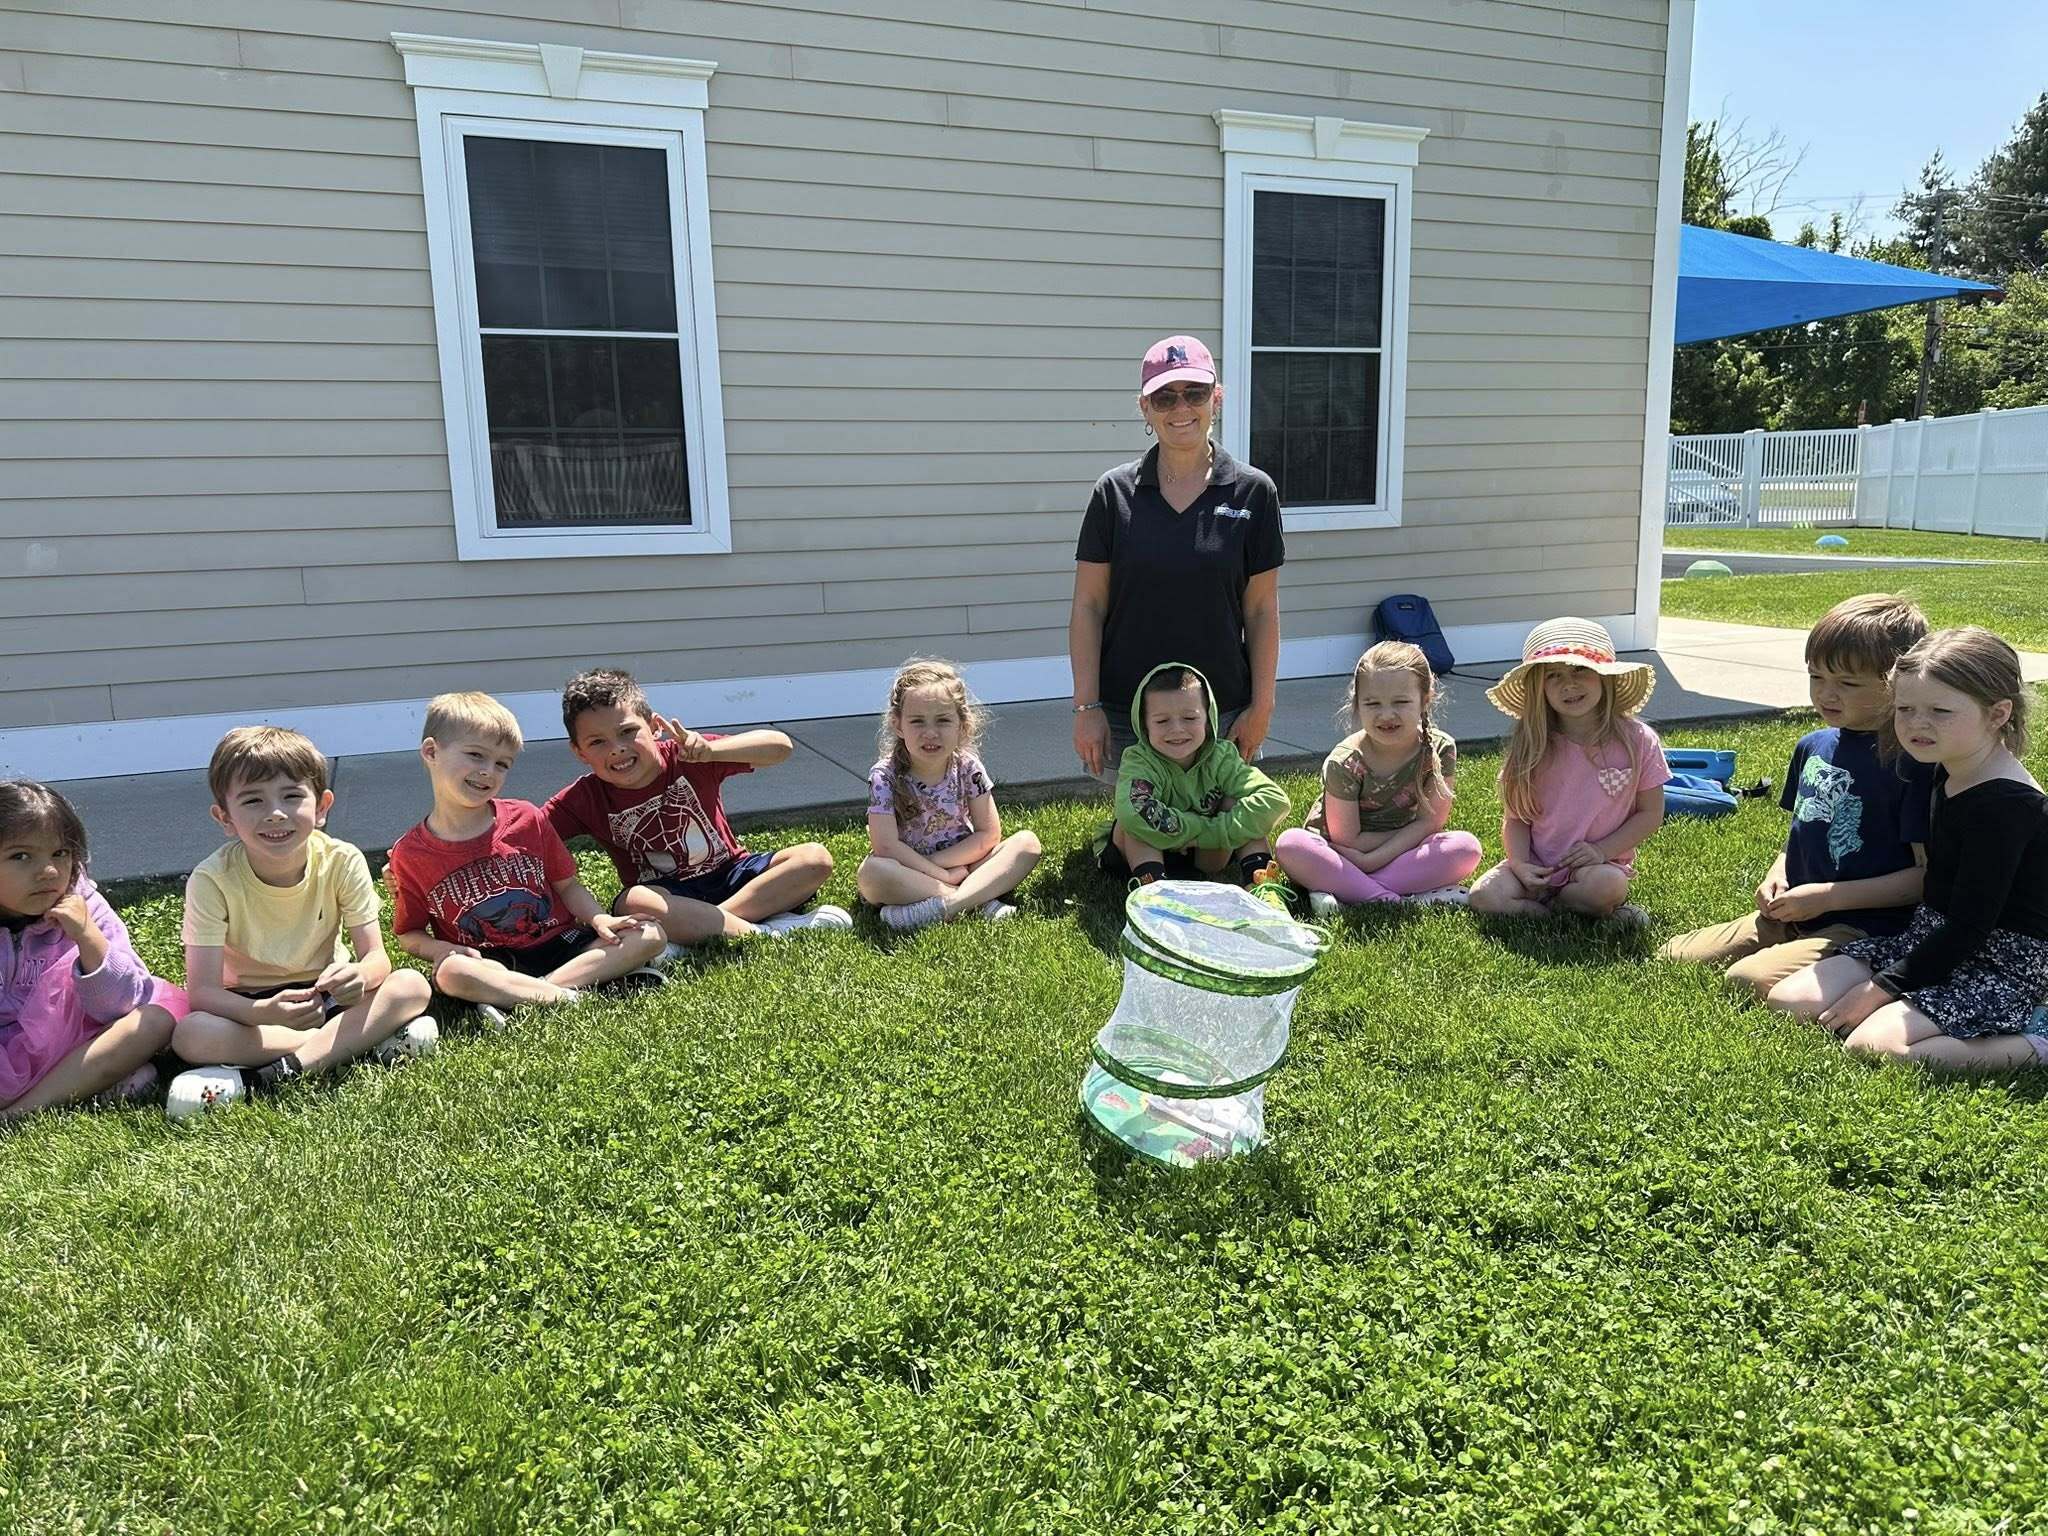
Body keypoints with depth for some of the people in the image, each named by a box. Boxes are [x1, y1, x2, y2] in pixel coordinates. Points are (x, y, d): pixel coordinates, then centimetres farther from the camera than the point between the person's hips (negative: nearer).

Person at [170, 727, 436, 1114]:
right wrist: (263, 1012, -43)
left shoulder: (343, 861, -14)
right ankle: (367, 1041, -25)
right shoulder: (212, 879, -19)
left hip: (326, 995, 1)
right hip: (250, 1007, -1)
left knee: (412, 985, -25)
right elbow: (201, 991, -22)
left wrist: (360, 975, -40)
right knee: (190, 1035, -33)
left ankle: (268, 1074, -27)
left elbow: (376, 956, -13)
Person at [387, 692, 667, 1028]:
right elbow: (409, 934, 6)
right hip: (488, 962, -3)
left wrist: (600, 919, -11)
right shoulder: (411, 854, -3)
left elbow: (567, 885, 8)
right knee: (450, 973, -37)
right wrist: (440, 949, -17)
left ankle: (512, 994, -24)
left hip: (558, 943, 3)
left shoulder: (526, 820, 1)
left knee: (649, 935, -17)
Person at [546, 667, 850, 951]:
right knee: (632, 903, -36)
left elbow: (780, 746, -20)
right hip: (666, 895, -1)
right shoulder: (585, 799, -6)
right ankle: (760, 932, -31)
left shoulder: (686, 757, -11)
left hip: (731, 873, 1)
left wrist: (710, 750, -34)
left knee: (816, 858, -20)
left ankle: (698, 928, -28)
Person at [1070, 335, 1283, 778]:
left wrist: (1261, 705, -1)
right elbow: (1088, 608, 1)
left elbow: (1262, 610, 3)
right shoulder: (1115, 493, 1)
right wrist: (1086, 707, -5)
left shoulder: (1253, 492, 1)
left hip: (1224, 715, 0)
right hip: (1127, 715, 0)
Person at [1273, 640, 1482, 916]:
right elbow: (1346, 840, -18)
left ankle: (1341, 889, -28)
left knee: (1467, 848, -24)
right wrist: (1408, 834, -14)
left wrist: (1375, 858, -22)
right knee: (1290, 845, -30)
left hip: (1401, 854, 3)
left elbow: (1431, 821, -13)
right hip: (1339, 859, -2)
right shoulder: (1345, 762, -20)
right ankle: (1392, 900, -31)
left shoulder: (1439, 750, -12)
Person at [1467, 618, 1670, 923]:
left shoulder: (1637, 740, -5)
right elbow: (1515, 817, 1)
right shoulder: (1531, 746, -3)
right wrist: (1520, 863, -17)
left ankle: (1542, 900, -5)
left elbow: (1651, 813, 1)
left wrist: (1602, 850, -12)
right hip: (1536, 863, 2)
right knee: (1484, 896, -24)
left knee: (1608, 886, -36)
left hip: (1601, 863, -1)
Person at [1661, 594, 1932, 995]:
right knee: (1673, 956, -2)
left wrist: (1827, 896, -17)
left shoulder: (1912, 764, -14)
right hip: (1791, 916, 7)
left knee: (1750, 978, -28)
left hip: (1864, 930, -7)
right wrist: (1776, 876, 3)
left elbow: (1929, 876, -15)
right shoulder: (1813, 746, 9)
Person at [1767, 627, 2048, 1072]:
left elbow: (1969, 928, -22)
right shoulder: (1948, 773, 6)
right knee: (1789, 1001, -5)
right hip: (1927, 939, 9)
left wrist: (1878, 989, -18)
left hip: (1998, 966, -8)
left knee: (1871, 1047, -28)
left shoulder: (2006, 803, -21)